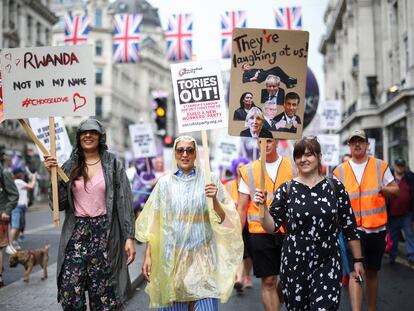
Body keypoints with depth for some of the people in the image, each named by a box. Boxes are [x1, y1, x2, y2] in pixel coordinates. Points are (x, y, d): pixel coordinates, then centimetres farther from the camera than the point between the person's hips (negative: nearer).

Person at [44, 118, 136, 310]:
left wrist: (129, 237, -6)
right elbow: (60, 204, 5)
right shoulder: (70, 167, 9)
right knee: (70, 291, -6)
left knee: (102, 294, -1)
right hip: (77, 233, 2)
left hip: (105, 233, -2)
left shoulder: (112, 163, 3)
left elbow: (124, 201, 0)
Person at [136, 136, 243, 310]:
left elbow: (225, 220, 0)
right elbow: (152, 223, 4)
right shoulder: (165, 182, 2)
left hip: (202, 255, -1)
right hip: (171, 254, 1)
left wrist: (214, 199, -17)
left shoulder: (209, 179, 0)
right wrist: (148, 255, 0)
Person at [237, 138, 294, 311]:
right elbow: (241, 207, 5)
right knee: (268, 281, 2)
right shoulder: (249, 171, 3)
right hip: (260, 232, -1)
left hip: (287, 231, 1)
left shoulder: (291, 167, 4)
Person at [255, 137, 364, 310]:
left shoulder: (335, 187, 0)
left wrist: (357, 260, 6)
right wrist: (263, 206, -17)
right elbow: (271, 227, 0)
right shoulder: (286, 190, 0)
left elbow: (350, 227, 5)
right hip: (294, 265, 1)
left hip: (328, 265, -1)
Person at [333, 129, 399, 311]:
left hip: (377, 228, 2)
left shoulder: (381, 166, 4)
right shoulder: (340, 171, 2)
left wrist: (383, 189, -14)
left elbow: (395, 189, 6)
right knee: (356, 271, -12)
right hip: (353, 228, -2)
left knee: (372, 272, 15)